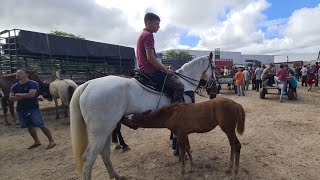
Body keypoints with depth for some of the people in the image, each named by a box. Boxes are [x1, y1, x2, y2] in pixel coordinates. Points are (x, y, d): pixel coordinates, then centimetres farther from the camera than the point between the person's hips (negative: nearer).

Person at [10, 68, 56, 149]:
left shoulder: (33, 84, -10)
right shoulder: (14, 86, 9)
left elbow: (31, 94, -24)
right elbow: (11, 98, 1)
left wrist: (19, 95, -8)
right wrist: (24, 96, -15)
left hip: (33, 108, -7)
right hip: (20, 109, 7)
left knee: (41, 125, -9)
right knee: (29, 126, 13)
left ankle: (51, 141, -1)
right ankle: (37, 141, 27)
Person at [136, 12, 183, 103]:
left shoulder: (143, 35, 20)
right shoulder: (148, 35, -12)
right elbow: (150, 57, -23)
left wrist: (164, 68, 19)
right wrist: (166, 70, -14)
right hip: (151, 71, -11)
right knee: (179, 86, -13)